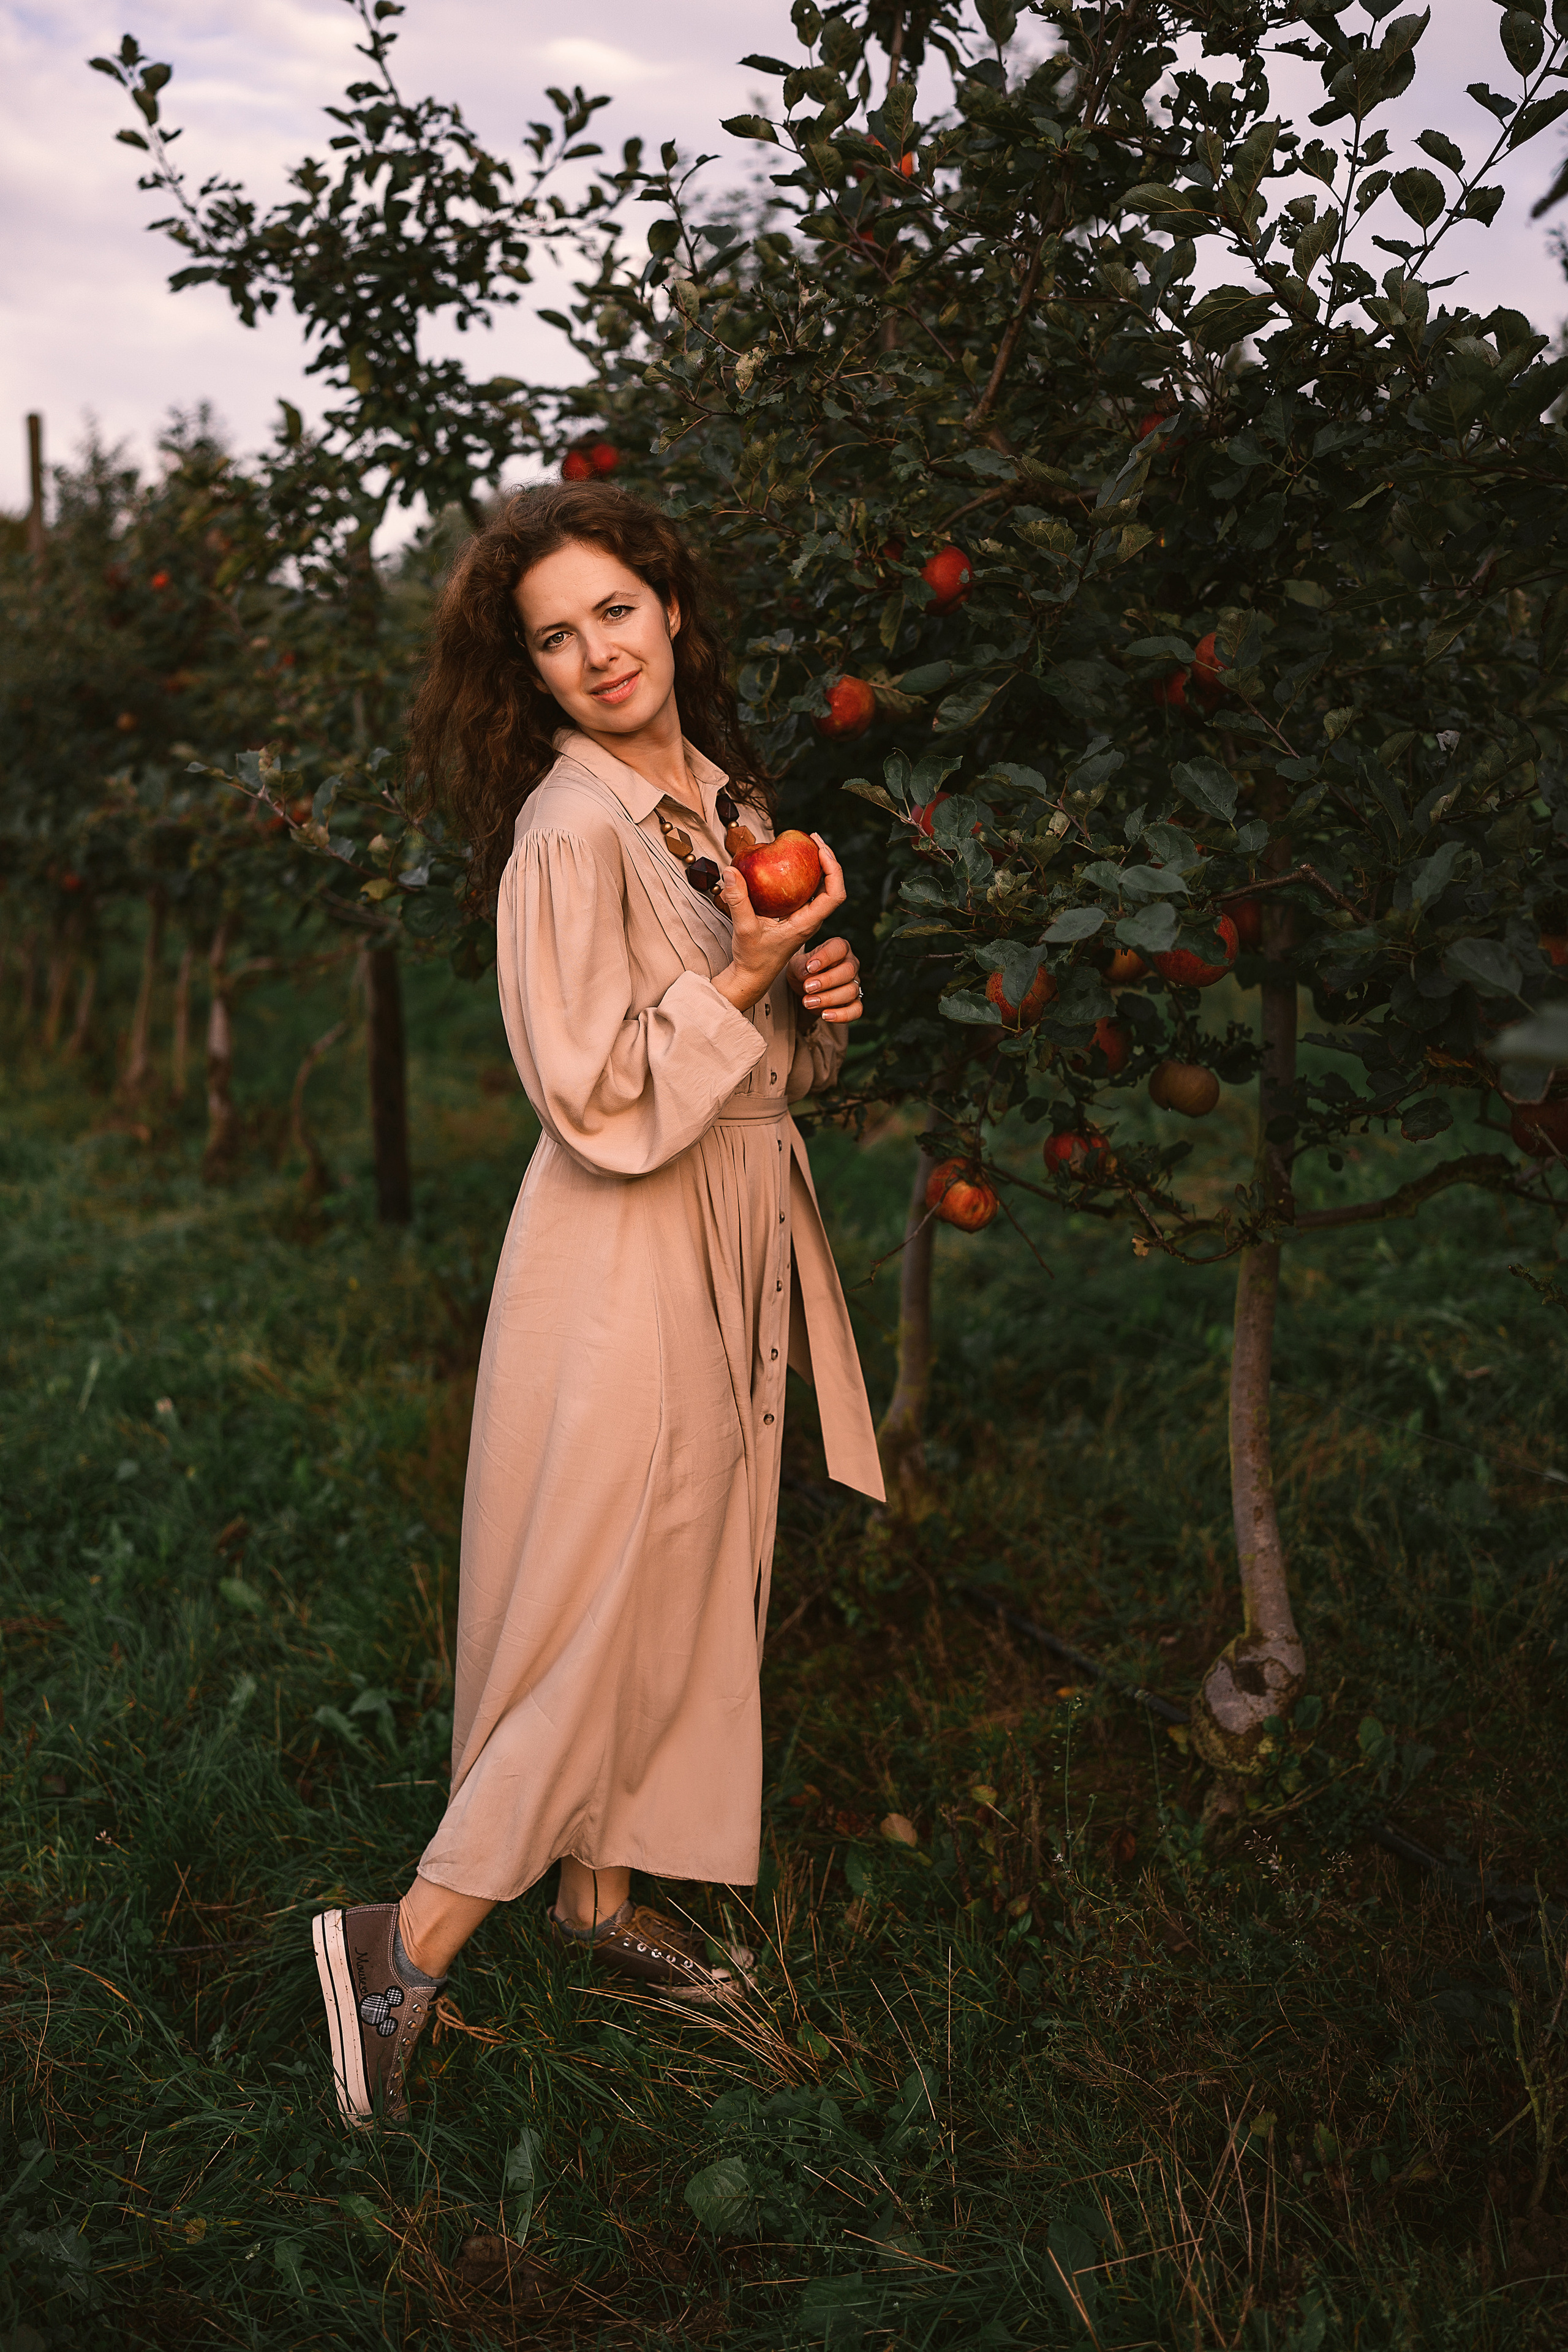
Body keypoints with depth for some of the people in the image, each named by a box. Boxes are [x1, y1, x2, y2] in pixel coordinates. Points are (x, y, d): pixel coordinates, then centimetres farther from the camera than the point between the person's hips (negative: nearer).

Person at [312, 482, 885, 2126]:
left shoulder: (727, 794, 10)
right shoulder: (571, 830, -17)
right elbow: (603, 1109, -20)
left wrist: (820, 998, 0)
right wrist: (741, 978, -22)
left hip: (741, 1232, 9)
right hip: (625, 1255, -8)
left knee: (691, 1588, 16)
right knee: (600, 1605, -2)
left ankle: (601, 1893, 32)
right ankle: (412, 1940, 13)